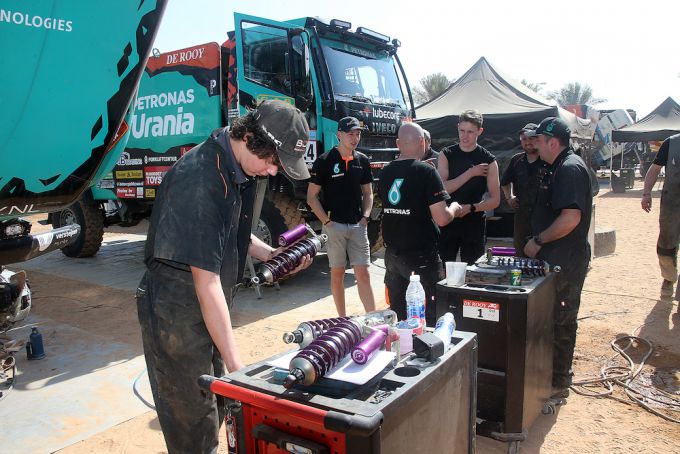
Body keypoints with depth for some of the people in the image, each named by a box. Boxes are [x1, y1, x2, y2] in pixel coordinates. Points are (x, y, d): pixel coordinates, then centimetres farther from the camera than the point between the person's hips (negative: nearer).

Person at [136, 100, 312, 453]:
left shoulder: (237, 169, 1)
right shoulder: (200, 179, -27)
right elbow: (206, 282, -28)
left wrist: (272, 254, -1)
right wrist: (235, 361, -25)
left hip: (206, 308, 9)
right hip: (176, 312, -9)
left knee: (215, 407, 21)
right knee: (193, 424, 4)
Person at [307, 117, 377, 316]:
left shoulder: (363, 161, 10)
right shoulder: (324, 161, -3)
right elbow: (312, 197, -2)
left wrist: (365, 217, 3)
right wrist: (326, 221, -9)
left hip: (358, 225, 3)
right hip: (334, 225, -3)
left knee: (363, 273, 0)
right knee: (337, 273, 6)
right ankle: (342, 320, 17)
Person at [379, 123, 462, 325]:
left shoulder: (386, 172, 4)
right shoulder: (426, 172, -14)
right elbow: (441, 218, -18)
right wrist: (454, 208, 1)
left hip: (393, 253, 6)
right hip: (422, 255, -6)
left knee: (396, 312, 15)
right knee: (430, 313, 5)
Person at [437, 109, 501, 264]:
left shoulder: (488, 160, 0)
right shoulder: (446, 155, 2)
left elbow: (495, 200, -1)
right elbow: (442, 189, -11)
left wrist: (470, 208, -16)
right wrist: (471, 173, -15)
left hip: (474, 224, 0)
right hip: (448, 222, 1)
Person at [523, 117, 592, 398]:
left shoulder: (570, 169, -18)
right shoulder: (559, 167, 14)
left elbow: (570, 218, -28)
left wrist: (538, 241, -18)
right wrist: (539, 241, 17)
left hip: (565, 261, -10)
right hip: (557, 258, 10)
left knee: (559, 321, 0)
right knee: (560, 319, 18)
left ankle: (558, 383, 13)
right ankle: (558, 374, 32)